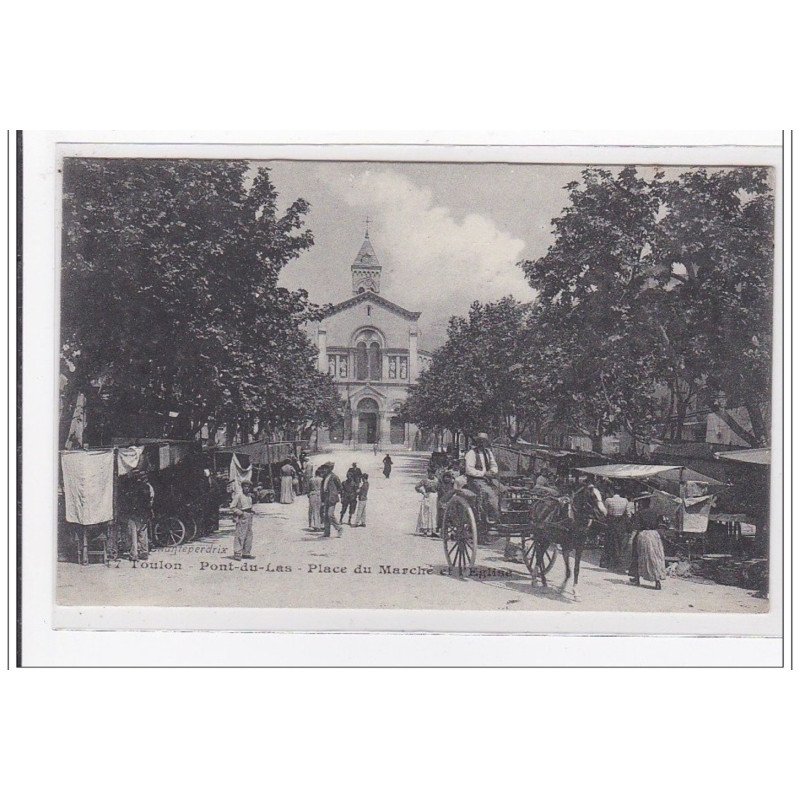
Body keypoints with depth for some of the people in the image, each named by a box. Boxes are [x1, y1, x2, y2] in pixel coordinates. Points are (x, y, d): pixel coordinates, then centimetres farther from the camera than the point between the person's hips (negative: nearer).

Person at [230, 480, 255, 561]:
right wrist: (240, 513, -17)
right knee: (240, 535, -12)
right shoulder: (238, 495, -9)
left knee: (249, 535, 10)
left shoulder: (249, 495, 16)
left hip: (249, 516, 9)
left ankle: (246, 553, 18)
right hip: (242, 517, -9)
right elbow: (232, 507, -11)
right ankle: (237, 554, -11)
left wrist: (251, 511, 13)